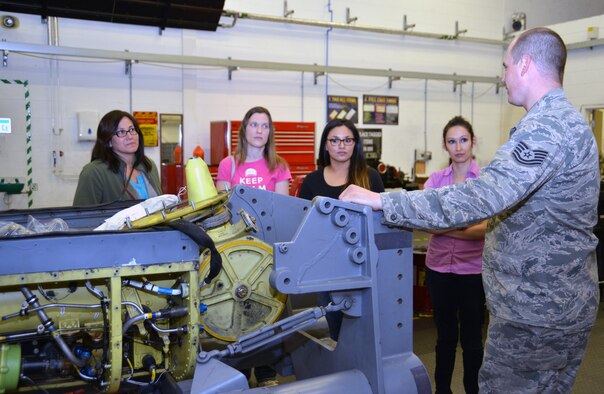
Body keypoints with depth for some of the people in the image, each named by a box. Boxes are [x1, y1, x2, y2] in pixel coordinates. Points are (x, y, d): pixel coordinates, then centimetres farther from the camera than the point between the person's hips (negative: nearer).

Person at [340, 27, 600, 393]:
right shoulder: (567, 119, 13)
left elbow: (483, 196, -34)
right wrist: (474, 227, 21)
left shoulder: (546, 127, -22)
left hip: (535, 310, -10)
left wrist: (382, 201, -31)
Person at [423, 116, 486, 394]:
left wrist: (443, 228, -22)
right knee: (445, 335, 15)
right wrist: (464, 227, -23)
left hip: (473, 269, -2)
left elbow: (486, 228, -14)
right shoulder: (436, 179, 4)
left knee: (471, 337, 9)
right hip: (439, 267, 3)